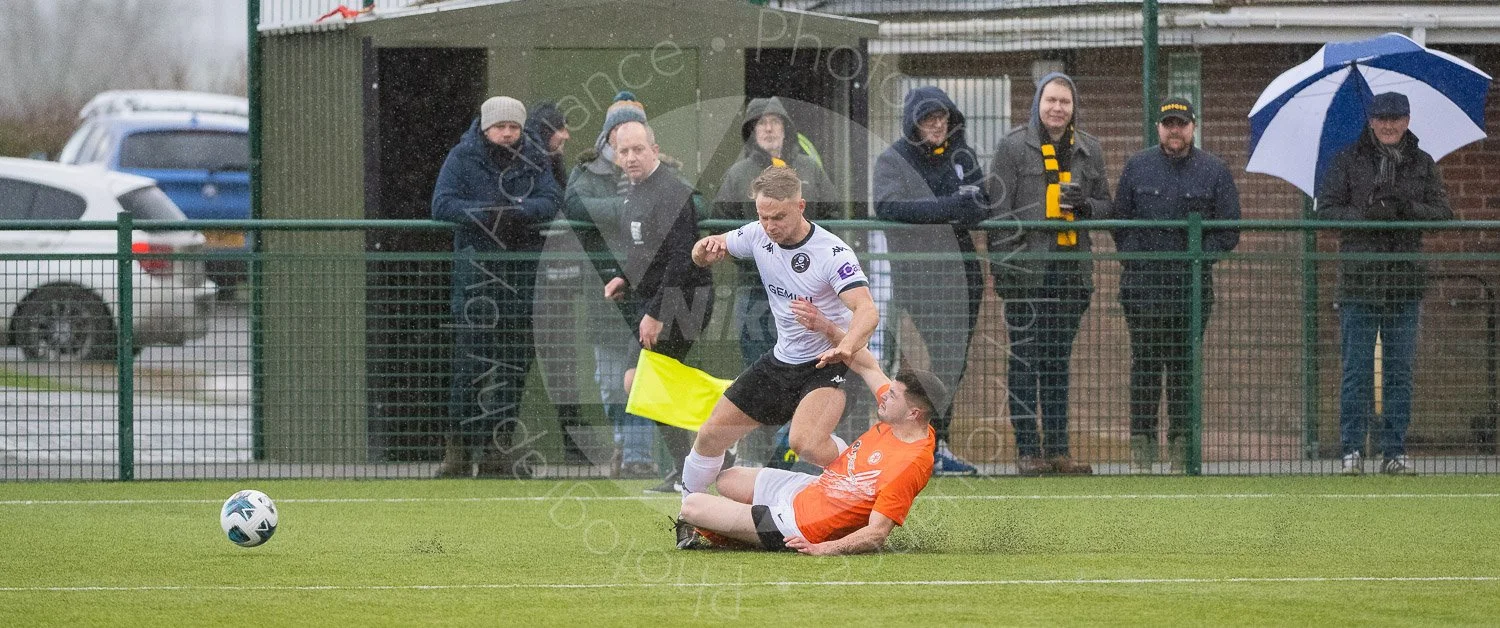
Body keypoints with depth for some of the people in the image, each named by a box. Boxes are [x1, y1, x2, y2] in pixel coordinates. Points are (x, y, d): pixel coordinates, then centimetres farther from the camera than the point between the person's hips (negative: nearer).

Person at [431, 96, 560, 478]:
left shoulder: (534, 159, 9)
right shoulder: (462, 157, 2)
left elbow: (551, 201, -3)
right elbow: (443, 204, -7)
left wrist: (517, 213, -21)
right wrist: (486, 214, -20)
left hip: (522, 266, 3)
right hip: (475, 263, -3)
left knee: (515, 357, 3)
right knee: (471, 356, -9)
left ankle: (498, 446, 9)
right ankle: (460, 444, -5)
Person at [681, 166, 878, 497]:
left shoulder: (832, 252, -23)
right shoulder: (759, 236, -4)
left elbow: (867, 311, -34)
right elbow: (702, 255, 9)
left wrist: (846, 346, -55)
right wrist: (706, 248, -17)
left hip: (828, 364, -7)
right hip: (781, 360, 7)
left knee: (806, 442, -34)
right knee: (711, 436, 9)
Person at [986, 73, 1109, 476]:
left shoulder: (1089, 151, 13)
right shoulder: (1015, 147, 0)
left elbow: (1106, 205, 18)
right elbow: (998, 209, -3)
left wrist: (1084, 205, -6)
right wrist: (1001, 267, -11)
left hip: (1071, 271, 4)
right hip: (1026, 271, -4)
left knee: (1058, 362, 8)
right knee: (1025, 359, -4)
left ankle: (1058, 449, 11)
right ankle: (1027, 449, -1)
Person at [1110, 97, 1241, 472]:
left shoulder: (1214, 171, 7)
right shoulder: (1137, 167, 10)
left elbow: (1229, 229, 7)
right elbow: (1119, 220, 12)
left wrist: (1201, 257, -5)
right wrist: (1133, 257, -1)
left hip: (1192, 284, -1)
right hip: (1143, 282, 1)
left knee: (1185, 365, -1)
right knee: (1145, 363, 0)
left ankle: (1182, 443, 3)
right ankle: (1142, 442, 4)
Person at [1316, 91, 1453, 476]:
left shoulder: (1422, 165, 11)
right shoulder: (1349, 161, 4)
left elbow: (1444, 213, 5)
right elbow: (1326, 209, -2)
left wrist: (1409, 208, -14)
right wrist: (1367, 216, -18)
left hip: (1405, 282, 2)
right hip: (1360, 279, -2)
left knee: (1400, 369, 4)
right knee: (1357, 368, -2)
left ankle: (1395, 451, 9)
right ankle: (1351, 450, 2)